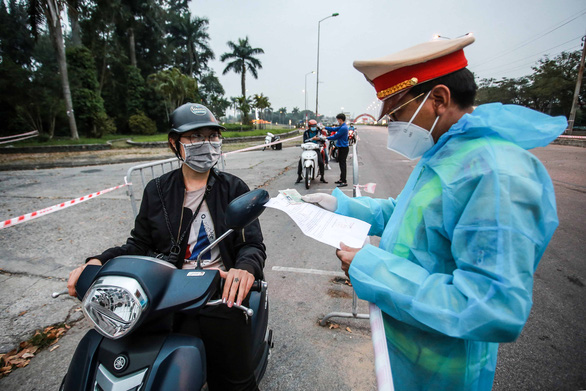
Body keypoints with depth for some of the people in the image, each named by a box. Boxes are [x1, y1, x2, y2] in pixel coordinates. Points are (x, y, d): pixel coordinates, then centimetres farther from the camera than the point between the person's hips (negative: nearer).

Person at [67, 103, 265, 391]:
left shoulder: (234, 189, 4)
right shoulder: (157, 191, 10)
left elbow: (253, 244, 0)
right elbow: (139, 243, 15)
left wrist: (245, 267, -23)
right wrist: (99, 262, -4)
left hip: (221, 294, -1)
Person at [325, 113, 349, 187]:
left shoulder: (343, 128, -20)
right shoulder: (342, 126, 12)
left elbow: (335, 136, -17)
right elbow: (334, 129, 19)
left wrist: (326, 138, -6)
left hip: (343, 148, -10)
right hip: (341, 147, 10)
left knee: (342, 164, -9)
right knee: (341, 163, 16)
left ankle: (344, 182, -6)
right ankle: (341, 179, 25)